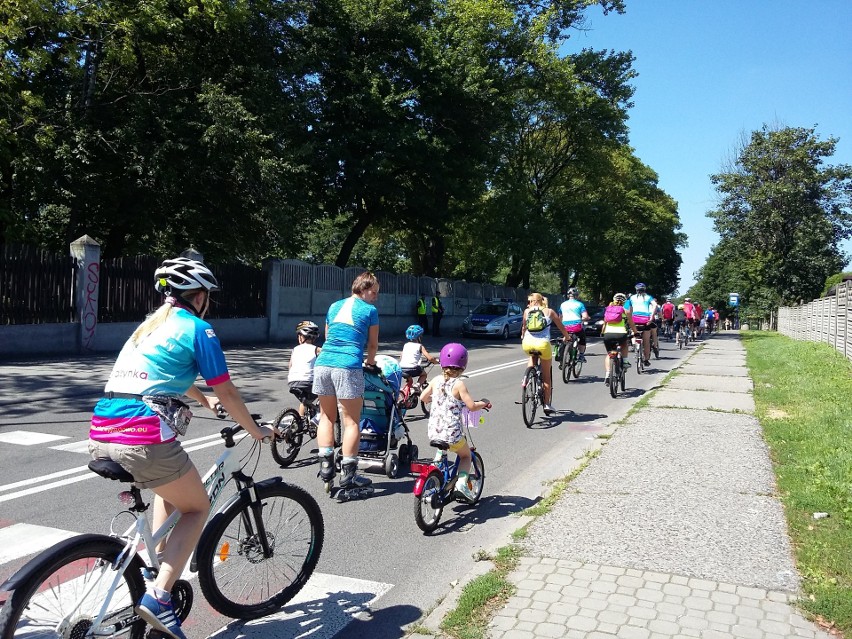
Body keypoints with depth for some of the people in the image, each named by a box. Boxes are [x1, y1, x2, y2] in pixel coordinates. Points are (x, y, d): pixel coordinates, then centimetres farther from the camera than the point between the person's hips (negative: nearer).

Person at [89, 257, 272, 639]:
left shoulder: (150, 325, 23)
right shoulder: (197, 328, 0)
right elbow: (227, 393, 2)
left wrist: (202, 399, 55)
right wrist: (256, 431, 17)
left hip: (101, 437, 8)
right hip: (144, 439, -8)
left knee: (170, 489, 32)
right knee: (196, 507, 14)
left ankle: (157, 570, 29)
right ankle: (158, 596, 0)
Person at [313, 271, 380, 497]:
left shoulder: (334, 306, 21)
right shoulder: (370, 310, 5)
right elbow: (373, 343, 13)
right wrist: (370, 361, 32)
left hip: (323, 363, 6)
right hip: (348, 367, -5)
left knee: (327, 416, 18)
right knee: (351, 421, 2)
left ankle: (326, 466, 17)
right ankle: (347, 475, 5)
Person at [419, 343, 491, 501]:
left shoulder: (436, 381, 3)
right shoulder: (458, 384, -11)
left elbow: (423, 397, 16)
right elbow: (471, 406, -15)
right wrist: (484, 403, 4)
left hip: (433, 433, 4)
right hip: (452, 435, -4)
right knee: (466, 455, 21)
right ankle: (462, 482, 1)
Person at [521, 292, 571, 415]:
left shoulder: (527, 311, 14)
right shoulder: (549, 311, 14)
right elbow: (561, 327, 20)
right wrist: (567, 337, 38)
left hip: (527, 343, 1)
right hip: (543, 344, -1)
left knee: (532, 356, 38)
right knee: (546, 375, 13)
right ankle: (547, 404, 14)